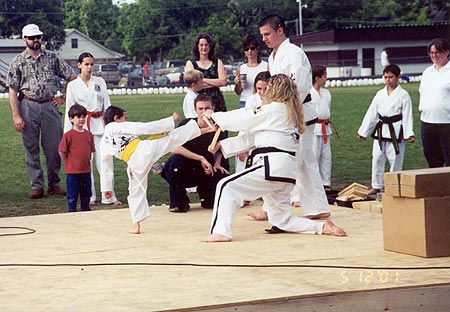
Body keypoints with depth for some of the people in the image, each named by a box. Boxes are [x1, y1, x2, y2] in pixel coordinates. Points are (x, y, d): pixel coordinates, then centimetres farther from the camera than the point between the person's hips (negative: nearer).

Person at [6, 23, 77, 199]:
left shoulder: (52, 58, 7)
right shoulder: (18, 62, 3)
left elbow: (72, 77, 12)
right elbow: (13, 91, -1)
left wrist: (64, 98, 6)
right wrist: (16, 116, -8)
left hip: (50, 106, 1)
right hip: (28, 107, -1)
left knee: (54, 148, 3)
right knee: (31, 149, 2)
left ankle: (54, 184, 14)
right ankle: (36, 186, 9)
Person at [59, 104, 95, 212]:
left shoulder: (89, 134, 3)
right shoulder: (68, 135, -12)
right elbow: (62, 152, -9)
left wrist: (86, 162, 9)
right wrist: (70, 164, -3)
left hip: (86, 171, 5)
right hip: (72, 172, -5)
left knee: (86, 195, 15)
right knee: (72, 196, 4)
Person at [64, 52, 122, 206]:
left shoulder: (100, 82, 8)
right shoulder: (72, 85, 4)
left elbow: (107, 105, 8)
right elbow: (69, 110, 5)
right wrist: (67, 133, 2)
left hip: (99, 125, 1)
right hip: (82, 126, -1)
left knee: (104, 160, -2)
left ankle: (109, 197, 4)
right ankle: (90, 197, 12)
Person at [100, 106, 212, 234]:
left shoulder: (104, 142, 20)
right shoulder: (121, 126, 7)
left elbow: (105, 167, 26)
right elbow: (147, 127, 2)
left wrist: (106, 188, 34)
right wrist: (171, 120, 7)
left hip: (135, 164, 4)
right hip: (145, 149, -4)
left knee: (136, 192, 19)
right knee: (172, 136, 2)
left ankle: (137, 225, 18)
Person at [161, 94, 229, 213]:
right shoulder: (186, 125, -16)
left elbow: (219, 150, 14)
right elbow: (174, 148, -29)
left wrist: (217, 164, -8)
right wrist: (201, 158, -31)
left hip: (206, 171, 3)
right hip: (185, 170, -3)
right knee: (176, 159, -35)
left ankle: (204, 192, 15)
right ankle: (178, 203, -17)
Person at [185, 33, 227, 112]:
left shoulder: (217, 62, 13)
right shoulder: (190, 63, 9)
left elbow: (223, 82, 0)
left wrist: (203, 80, -4)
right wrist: (215, 83, -4)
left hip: (217, 100, 1)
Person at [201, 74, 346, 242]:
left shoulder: (273, 109, -5)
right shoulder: (290, 112, 23)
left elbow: (241, 120, 0)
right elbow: (251, 137, 22)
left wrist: (214, 115, 16)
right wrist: (222, 144, 19)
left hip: (272, 166, -9)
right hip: (288, 171, 9)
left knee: (227, 187, -10)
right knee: (282, 220, 18)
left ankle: (221, 231, -20)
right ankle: (322, 227, 8)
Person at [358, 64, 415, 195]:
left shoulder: (403, 95, -4)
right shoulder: (380, 94, 9)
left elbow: (407, 115, -6)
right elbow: (372, 113, 12)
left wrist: (409, 134, -14)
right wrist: (363, 132, 12)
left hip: (395, 131, -4)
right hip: (380, 130, 4)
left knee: (395, 159, 0)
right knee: (377, 158, 6)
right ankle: (376, 186, 16)